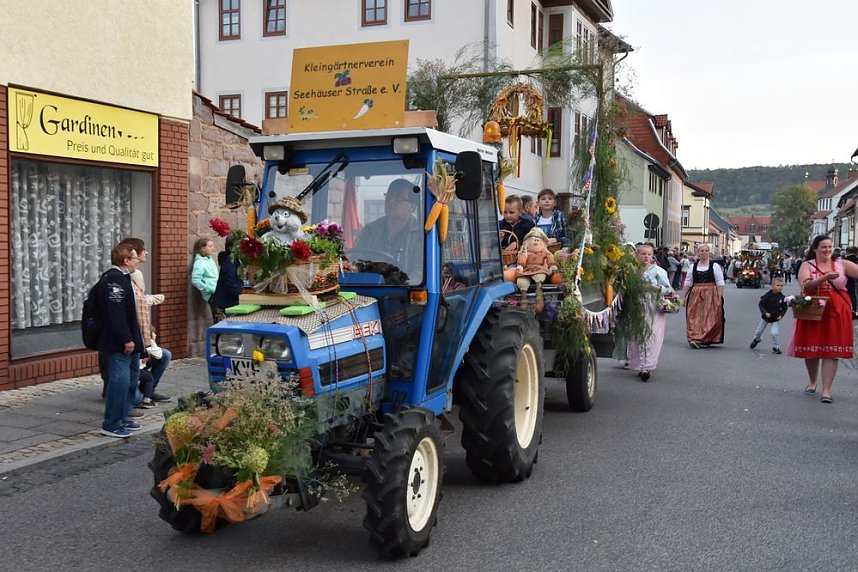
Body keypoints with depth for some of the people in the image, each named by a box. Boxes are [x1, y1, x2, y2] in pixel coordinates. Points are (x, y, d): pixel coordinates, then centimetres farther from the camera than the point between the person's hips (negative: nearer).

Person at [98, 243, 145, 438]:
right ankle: (111, 424, -2)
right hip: (119, 343, -11)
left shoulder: (122, 278, 17)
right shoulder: (113, 280, -17)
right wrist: (126, 339, -24)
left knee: (131, 378, 17)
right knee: (120, 380, -9)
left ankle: (122, 418, 27)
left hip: (129, 341, 11)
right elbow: (116, 313, -24)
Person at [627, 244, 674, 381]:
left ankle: (647, 367, -13)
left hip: (653, 310, -3)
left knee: (650, 337, -10)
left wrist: (657, 288, -18)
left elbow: (668, 289, -1)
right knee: (637, 337, 1)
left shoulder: (658, 271, 2)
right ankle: (640, 366, 11)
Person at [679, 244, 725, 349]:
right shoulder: (693, 267, 10)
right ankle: (694, 338, -5)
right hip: (695, 295, 2)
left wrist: (720, 297, -9)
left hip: (710, 295, -2)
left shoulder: (714, 266, 2)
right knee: (694, 317, -5)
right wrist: (682, 296, 8)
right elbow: (688, 283, 12)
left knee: (710, 318, -4)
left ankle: (707, 340, 1)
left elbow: (720, 283, -2)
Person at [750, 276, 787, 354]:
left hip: (776, 318, -1)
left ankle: (776, 347, 4)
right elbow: (761, 305, -14)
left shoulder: (782, 297, -14)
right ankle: (756, 339, 53)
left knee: (774, 333, -16)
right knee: (759, 331, 20)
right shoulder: (767, 295, -19)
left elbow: (784, 308, -4)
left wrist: (781, 315, -19)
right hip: (765, 317, 1)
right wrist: (765, 313, -26)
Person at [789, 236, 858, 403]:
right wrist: (825, 277, -26)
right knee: (811, 348, 9)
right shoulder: (807, 265, 1)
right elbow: (805, 285, -15)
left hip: (836, 313, 0)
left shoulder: (842, 264, 5)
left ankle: (826, 390, -2)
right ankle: (812, 382, 32)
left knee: (832, 350, -3)